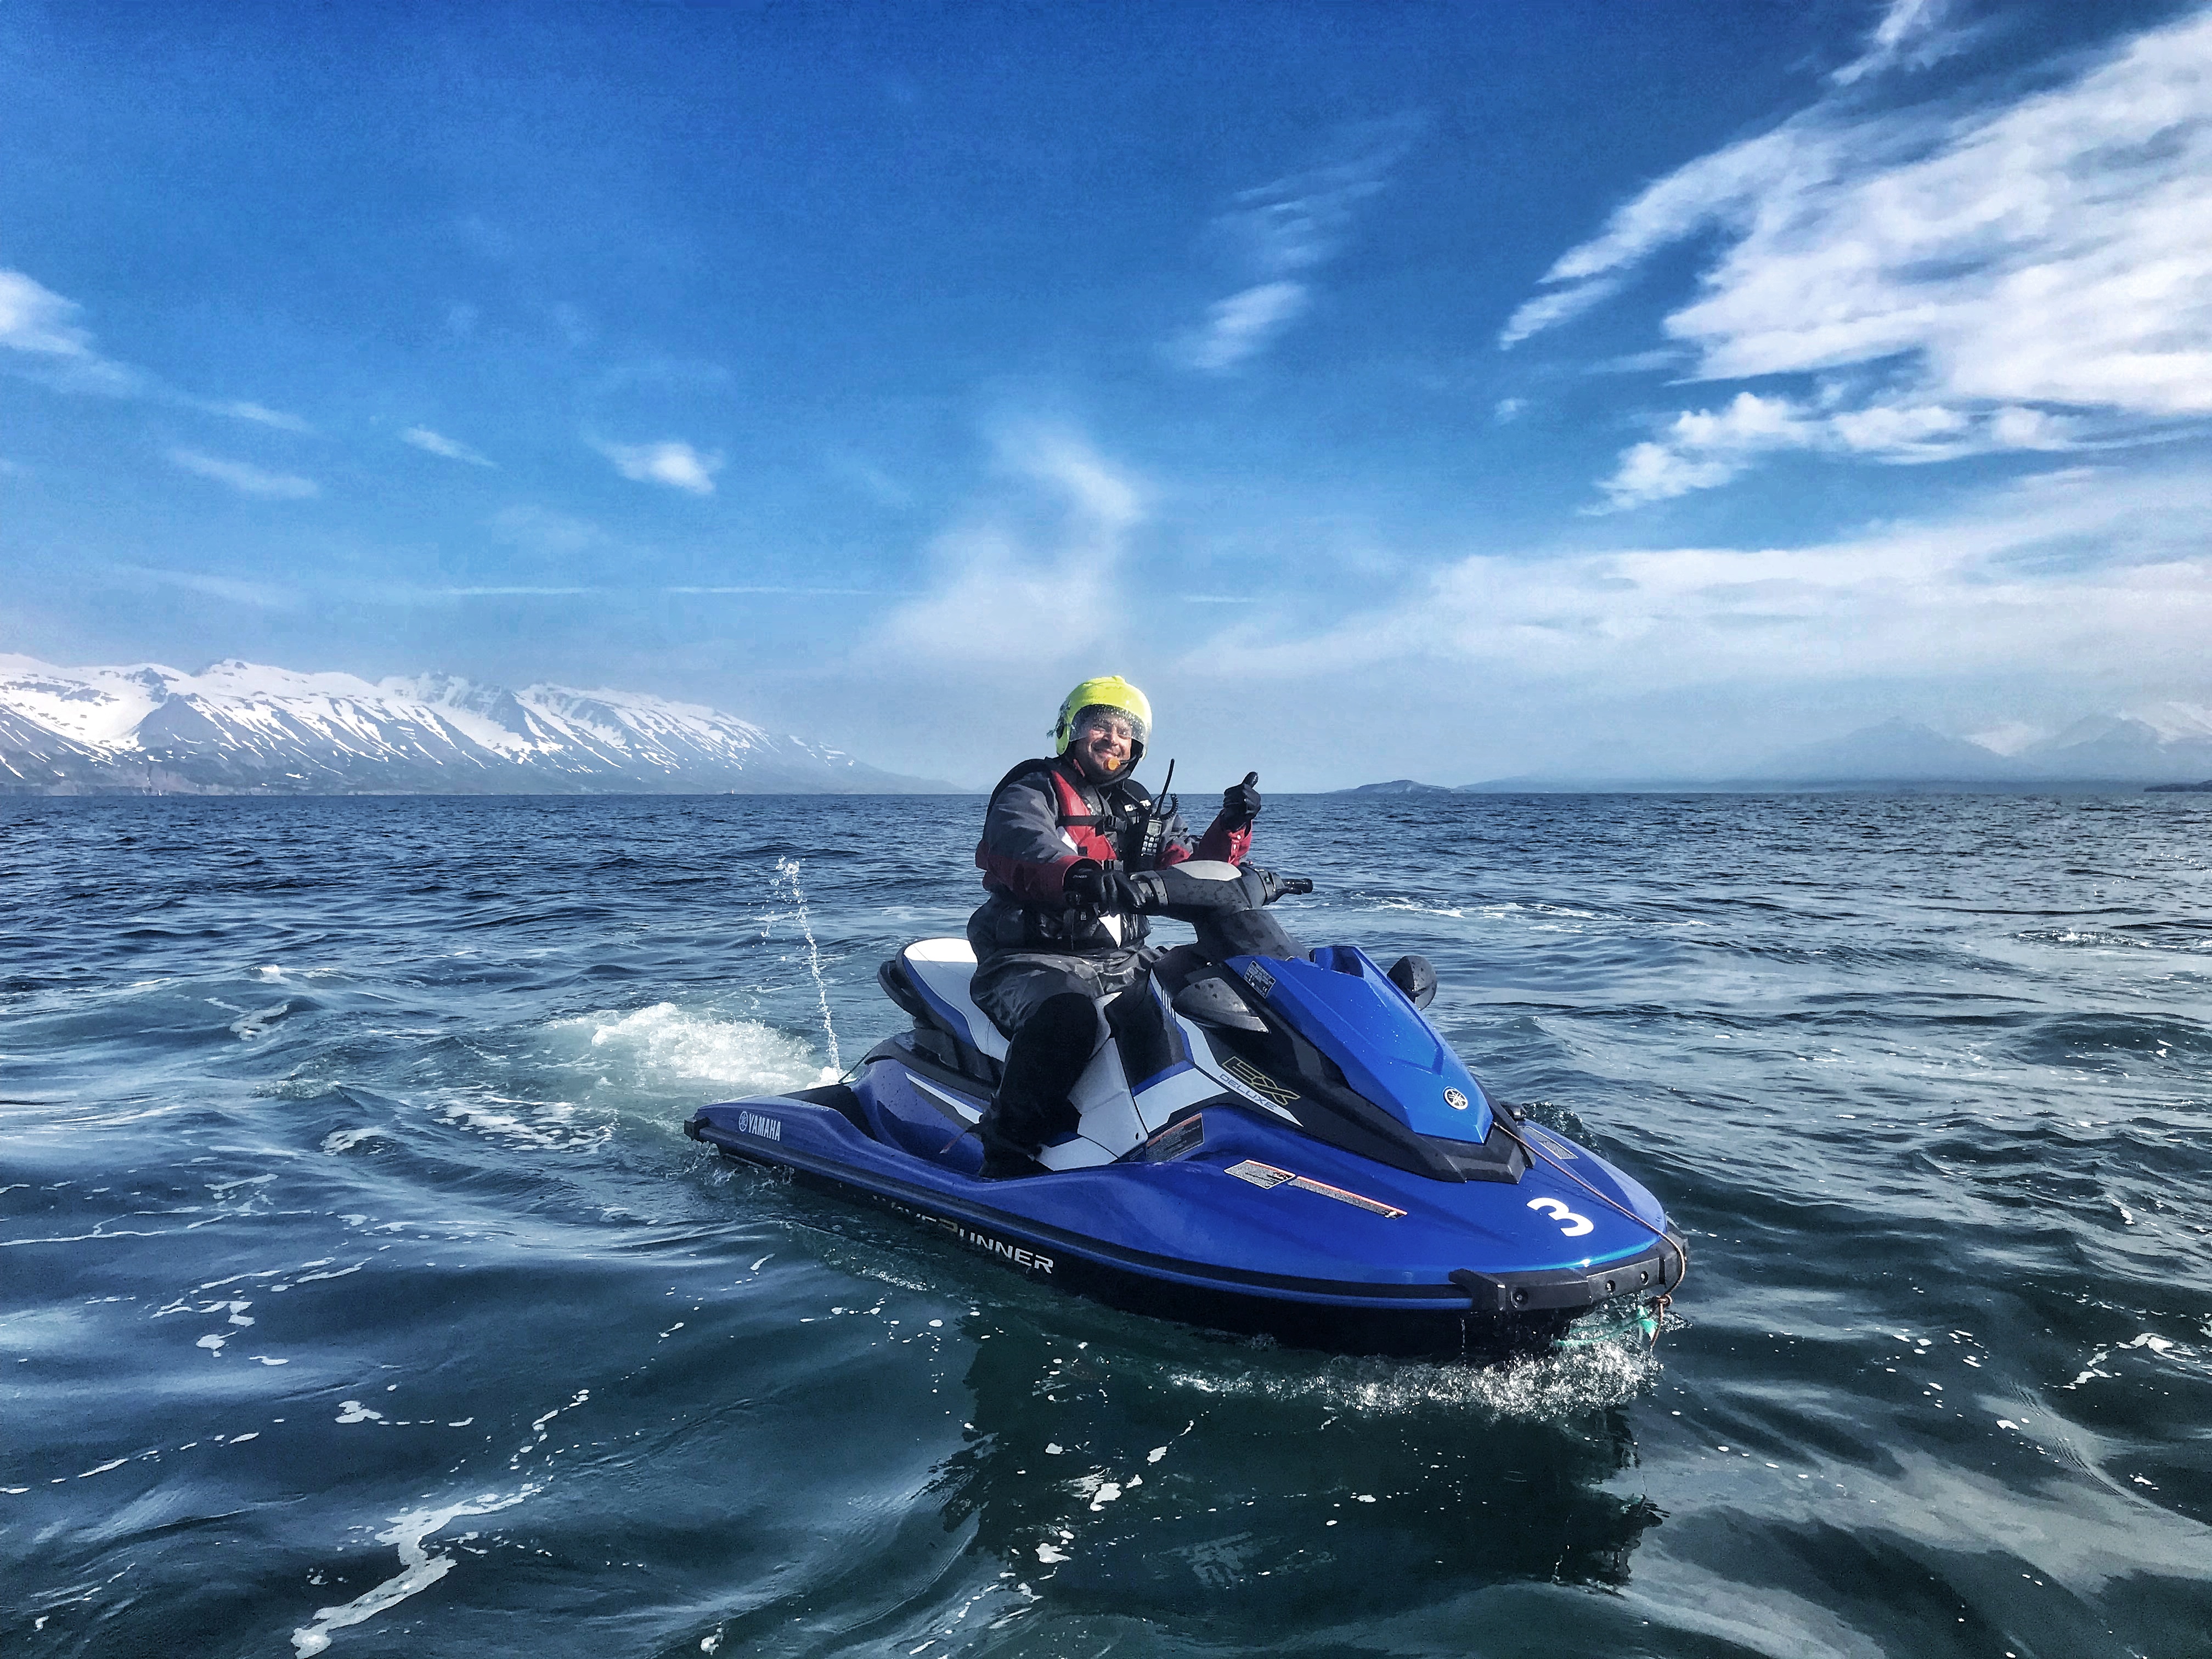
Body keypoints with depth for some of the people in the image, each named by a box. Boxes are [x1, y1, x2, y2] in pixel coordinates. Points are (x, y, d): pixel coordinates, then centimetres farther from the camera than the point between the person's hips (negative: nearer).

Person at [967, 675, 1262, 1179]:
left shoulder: (1145, 811, 19)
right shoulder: (1032, 792, -1)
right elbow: (1022, 847, -25)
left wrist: (1232, 827, -8)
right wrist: (1077, 874, -46)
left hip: (1123, 962, 7)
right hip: (1032, 962, -6)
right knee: (1069, 1015, -38)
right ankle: (1005, 1155, -28)